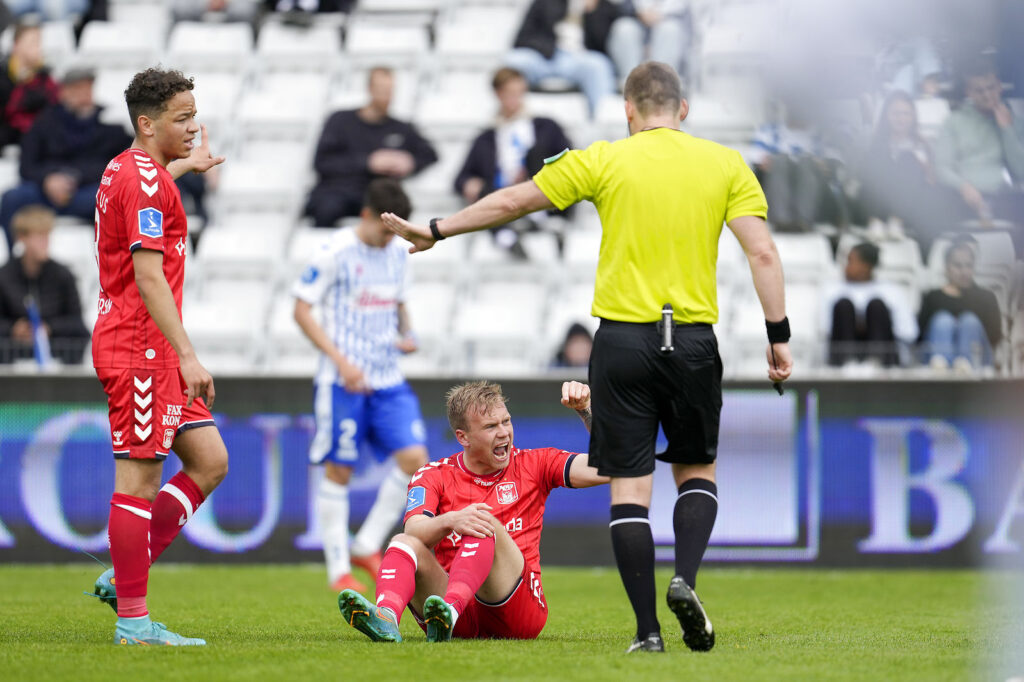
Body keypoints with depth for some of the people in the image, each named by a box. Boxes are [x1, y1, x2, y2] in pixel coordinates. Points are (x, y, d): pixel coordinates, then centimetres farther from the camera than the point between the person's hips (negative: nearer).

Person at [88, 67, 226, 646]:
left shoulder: (125, 170, 16)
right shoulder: (144, 180, -15)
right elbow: (148, 276, -22)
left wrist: (186, 165, 56)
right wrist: (187, 356, -24)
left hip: (153, 353, 10)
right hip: (139, 348, -10)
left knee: (210, 461, 8)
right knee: (139, 477, -7)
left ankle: (123, 578, 10)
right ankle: (132, 619, -4)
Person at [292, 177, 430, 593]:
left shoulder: (397, 254, 9)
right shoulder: (335, 253, -9)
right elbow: (302, 309, -8)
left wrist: (406, 334, 2)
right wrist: (341, 361, -16)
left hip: (388, 379, 6)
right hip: (343, 382, -6)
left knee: (414, 457, -8)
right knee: (339, 470, -1)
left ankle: (367, 547, 6)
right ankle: (338, 570, 8)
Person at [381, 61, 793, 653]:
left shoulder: (603, 160, 1)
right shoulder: (726, 164, 4)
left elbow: (512, 201, 6)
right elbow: (763, 253, -3)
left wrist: (436, 231, 18)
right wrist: (779, 337, 2)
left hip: (623, 336, -1)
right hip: (694, 342, 1)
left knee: (630, 486, 2)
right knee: (698, 470, 18)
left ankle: (648, 628, -3)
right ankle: (686, 579, -7)